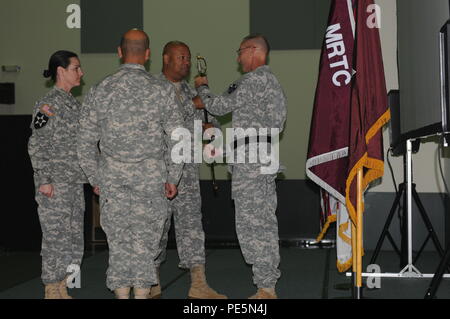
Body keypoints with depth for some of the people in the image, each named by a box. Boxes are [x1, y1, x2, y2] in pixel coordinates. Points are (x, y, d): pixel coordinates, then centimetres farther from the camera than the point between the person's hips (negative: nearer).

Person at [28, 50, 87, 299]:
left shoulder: (73, 103, 14)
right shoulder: (48, 104, -11)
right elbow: (36, 145, -13)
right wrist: (43, 181, -16)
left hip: (75, 181, 8)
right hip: (55, 184, -8)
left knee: (74, 236, 11)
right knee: (56, 236, -3)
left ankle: (62, 290, 21)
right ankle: (52, 292, 8)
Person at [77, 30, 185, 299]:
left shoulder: (100, 91, -1)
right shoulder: (163, 90, -3)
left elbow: (86, 142, 1)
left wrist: (96, 179, 12)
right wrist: (173, 178, 8)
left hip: (112, 177, 1)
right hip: (151, 176, -1)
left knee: (119, 240, 9)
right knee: (146, 241, 8)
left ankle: (122, 293, 15)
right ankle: (142, 293, 12)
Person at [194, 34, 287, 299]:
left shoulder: (254, 79, -11)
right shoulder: (272, 80, 21)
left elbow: (220, 107, -7)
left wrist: (202, 87, 13)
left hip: (250, 161, -10)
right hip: (266, 157, 10)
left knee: (250, 223, -7)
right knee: (265, 222, 10)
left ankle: (265, 289, -4)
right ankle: (269, 287, 15)